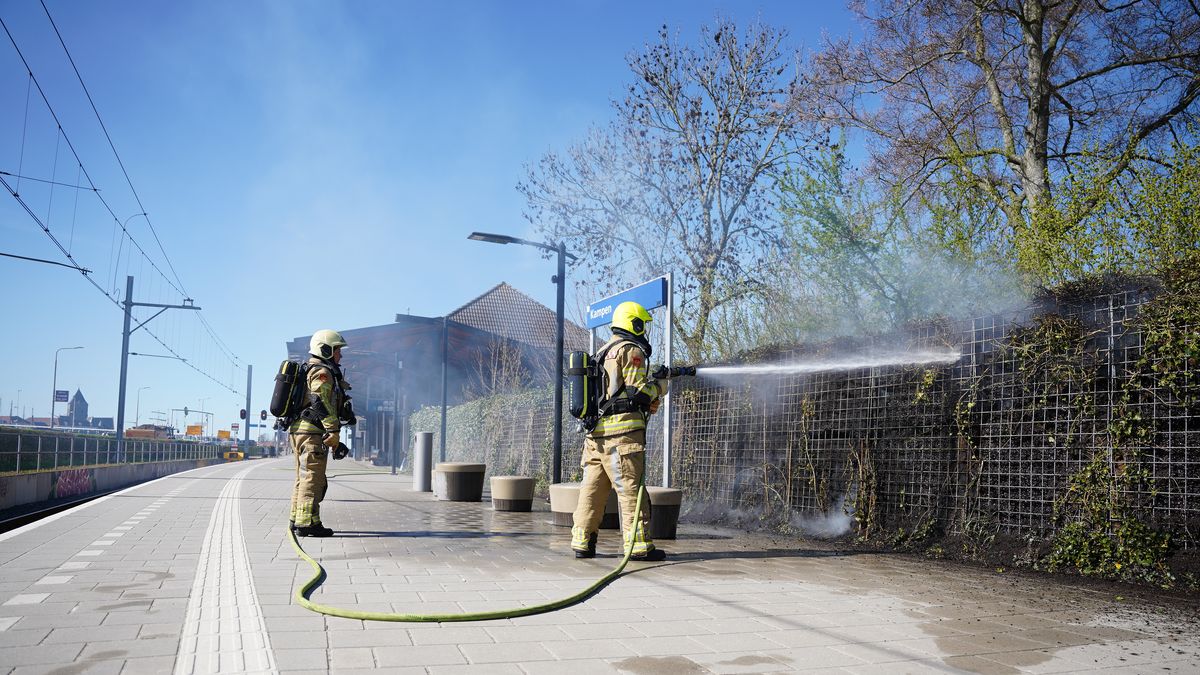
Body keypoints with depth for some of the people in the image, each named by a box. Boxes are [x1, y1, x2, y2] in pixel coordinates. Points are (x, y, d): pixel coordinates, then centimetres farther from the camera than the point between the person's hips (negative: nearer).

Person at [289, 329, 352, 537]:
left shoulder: (309, 371, 22)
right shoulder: (322, 373, -11)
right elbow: (324, 406, -19)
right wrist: (334, 436, -20)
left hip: (299, 430, 10)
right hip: (312, 433, -10)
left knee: (304, 478, 15)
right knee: (312, 479, -9)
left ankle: (297, 520, 21)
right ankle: (307, 523, -9)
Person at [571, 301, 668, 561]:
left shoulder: (603, 352, 23)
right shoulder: (631, 350, -5)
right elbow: (638, 391, -12)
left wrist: (649, 402, 20)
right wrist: (659, 387, 6)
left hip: (596, 431, 8)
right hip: (622, 431, -8)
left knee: (592, 488, 9)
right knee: (631, 488, -4)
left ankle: (582, 542, 10)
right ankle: (638, 545, -1)